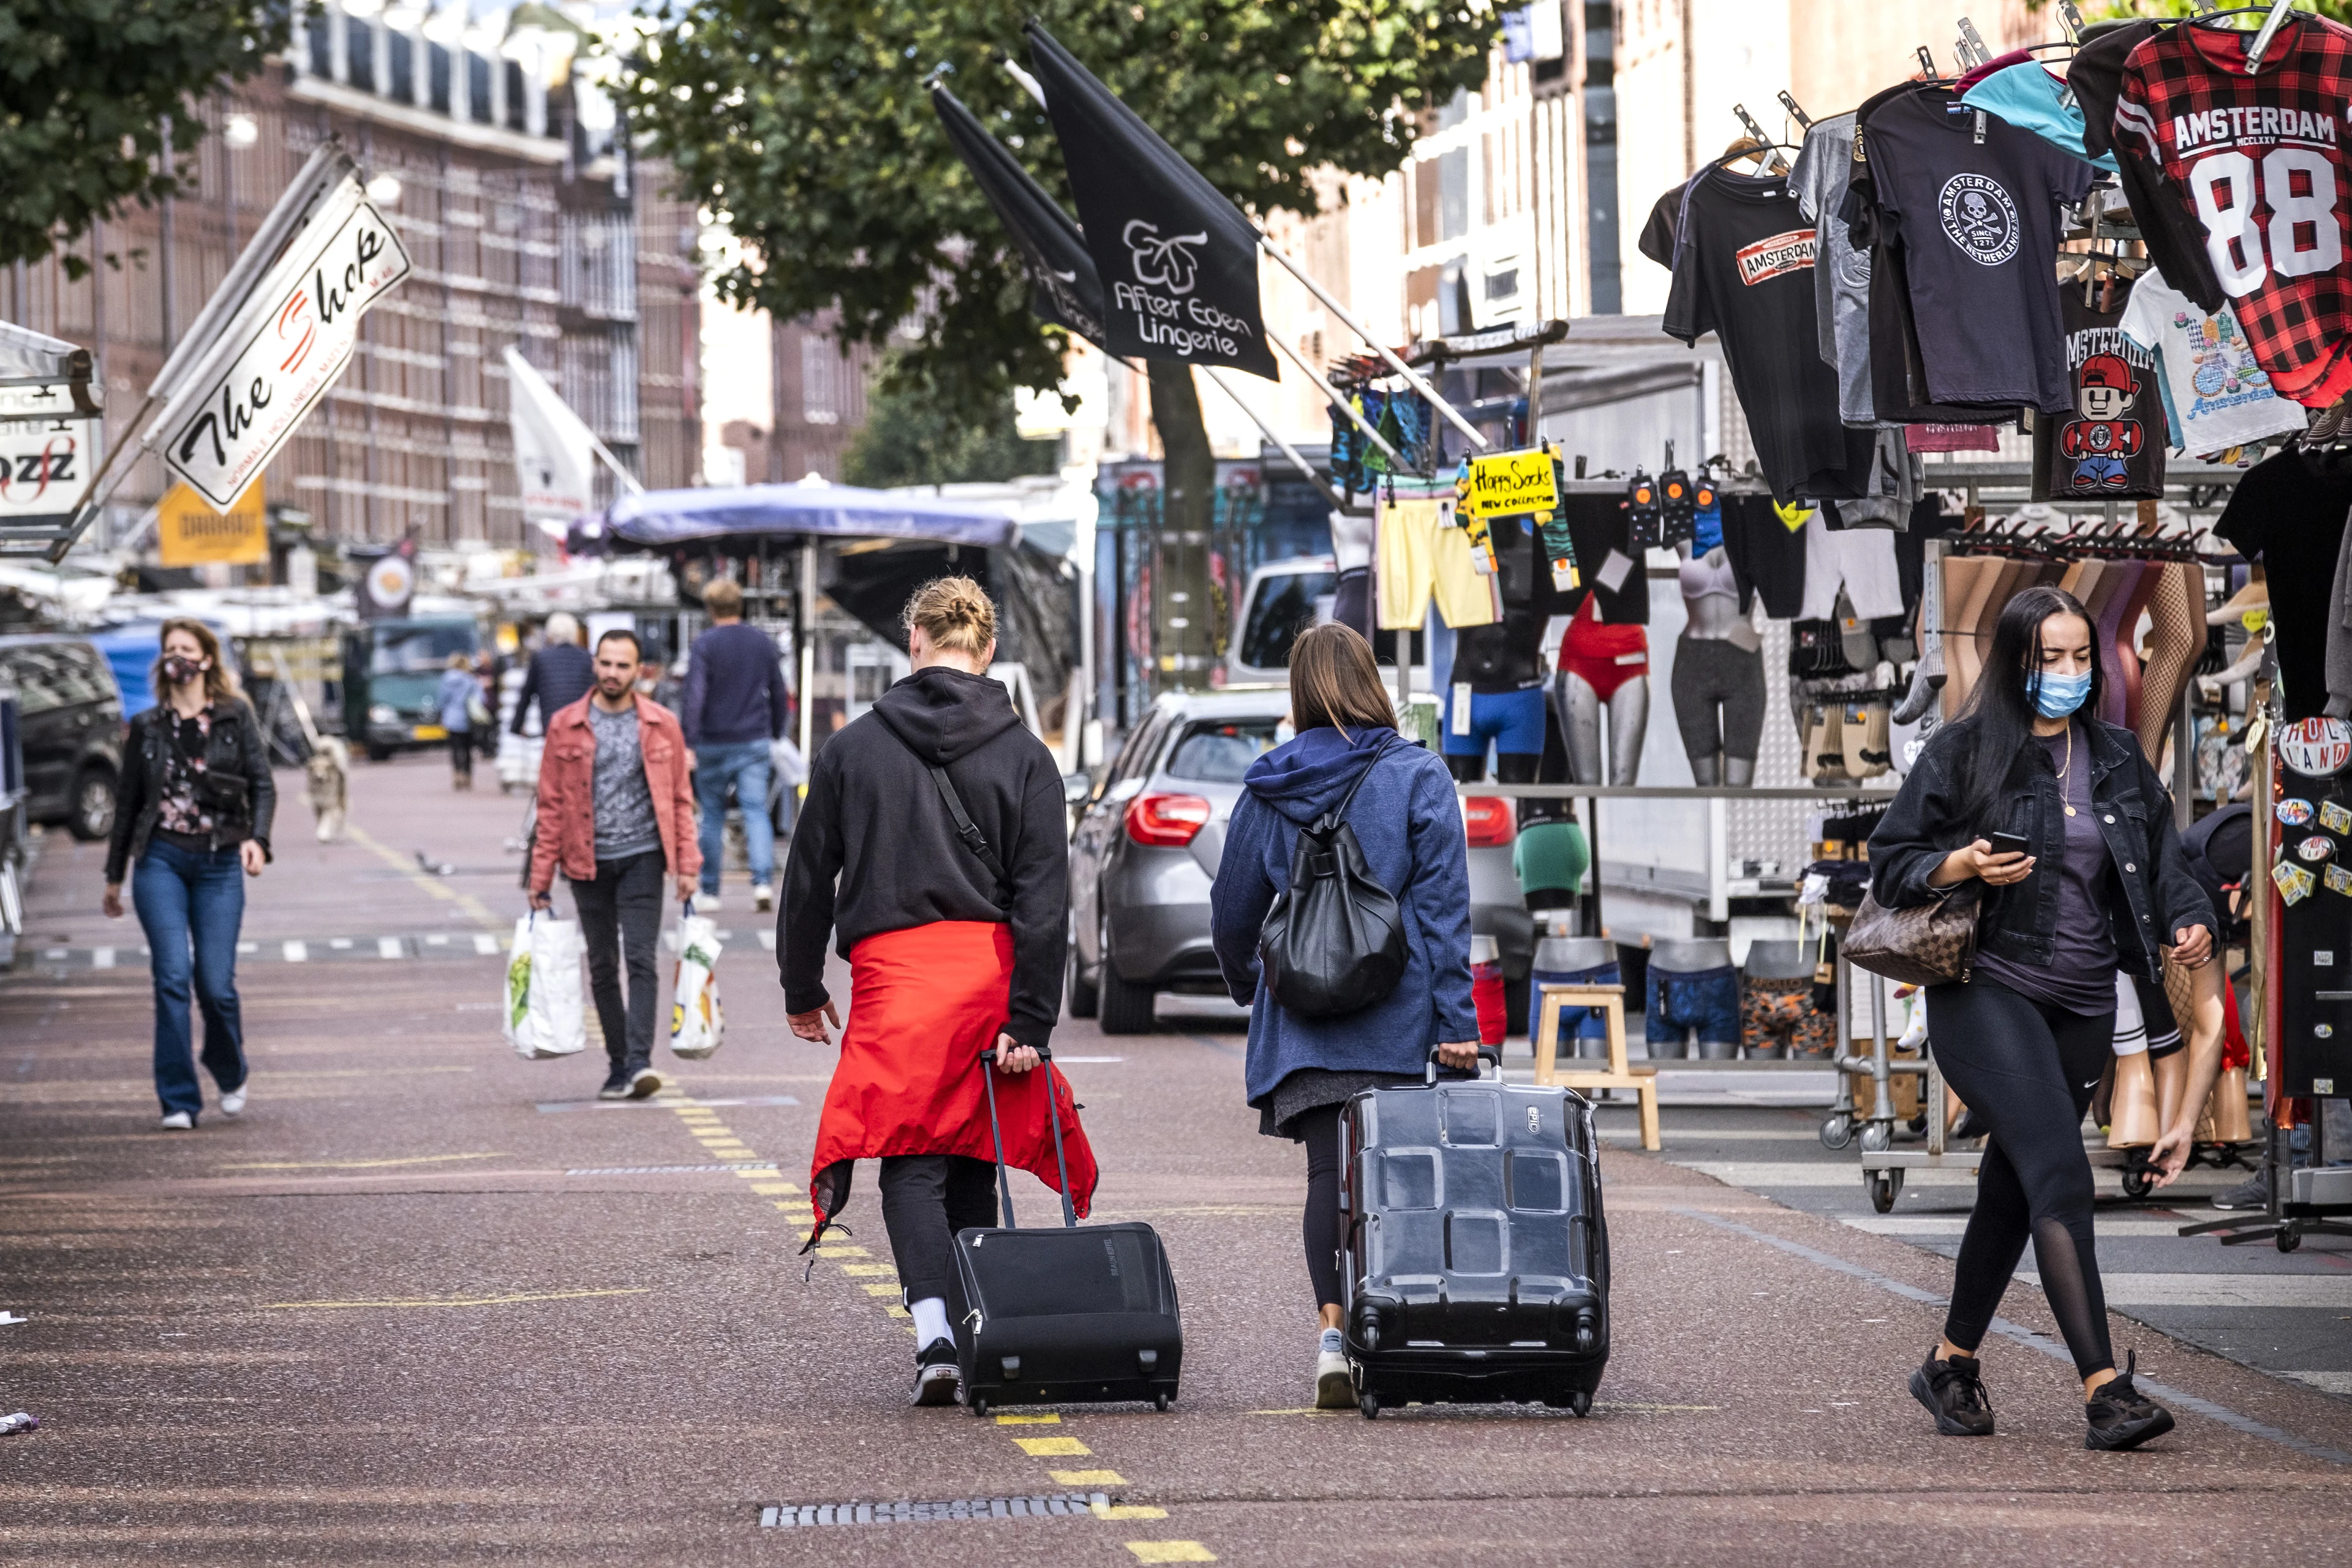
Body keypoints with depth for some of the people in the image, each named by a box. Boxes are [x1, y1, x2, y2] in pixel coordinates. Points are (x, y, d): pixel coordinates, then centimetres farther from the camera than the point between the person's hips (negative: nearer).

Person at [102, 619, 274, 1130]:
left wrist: (257, 838, -16)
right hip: (161, 860, 1)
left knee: (216, 983, -4)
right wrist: (113, 875, 18)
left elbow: (262, 784, 2)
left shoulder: (235, 716, 5)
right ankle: (179, 1101, -7)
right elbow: (128, 801, 16)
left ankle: (230, 1076, 25)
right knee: (173, 977, -11)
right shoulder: (147, 727, 9)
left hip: (219, 863, -1)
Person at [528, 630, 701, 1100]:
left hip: (642, 856, -1)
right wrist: (541, 875, 1)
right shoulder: (565, 726, 3)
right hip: (588, 863, 2)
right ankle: (618, 1064, 15)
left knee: (641, 959, -12)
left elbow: (680, 799, 7)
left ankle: (640, 1061, -19)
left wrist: (687, 865, 0)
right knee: (603, 968, 8)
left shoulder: (661, 726, 3)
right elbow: (551, 805, 4)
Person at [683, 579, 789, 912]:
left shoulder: (705, 645, -8)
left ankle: (710, 892, 15)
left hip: (715, 744, -2)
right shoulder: (763, 642, 6)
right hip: (755, 741, 2)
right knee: (757, 811, -1)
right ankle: (764, 882, -20)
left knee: (712, 815, 9)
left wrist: (689, 743, -16)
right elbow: (778, 693, 13)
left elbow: (695, 695, -16)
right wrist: (776, 732, 25)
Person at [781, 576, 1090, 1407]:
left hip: (890, 969, -1)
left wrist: (802, 989, 20)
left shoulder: (852, 748, 3)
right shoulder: (1024, 756, 2)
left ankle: (934, 1329, -21)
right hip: (991, 974, 1)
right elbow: (1044, 900, -4)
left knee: (911, 1163, -1)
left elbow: (808, 878, 8)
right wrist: (1029, 1024, -4)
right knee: (973, 1165, 14)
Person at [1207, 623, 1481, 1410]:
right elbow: (1444, 908, -6)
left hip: (1303, 1021, 2)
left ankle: (1334, 1331, -12)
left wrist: (1245, 984, 33)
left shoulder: (1267, 791, 5)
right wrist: (1456, 1021, -6)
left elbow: (1233, 910, 13)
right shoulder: (1419, 779, -2)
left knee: (1328, 1173, 0)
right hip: (1397, 1020, -1)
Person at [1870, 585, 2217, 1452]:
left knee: (2013, 1192, 14)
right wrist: (1960, 867, -20)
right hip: (1985, 995, -6)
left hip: (2083, 1009, 6)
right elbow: (1890, 860, -1)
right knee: (2060, 1175, -19)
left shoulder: (2119, 760, 12)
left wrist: (2189, 923, -5)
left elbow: (2162, 856, 15)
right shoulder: (1962, 753, -3)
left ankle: (1951, 1366, 33)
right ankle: (2104, 1390, -25)